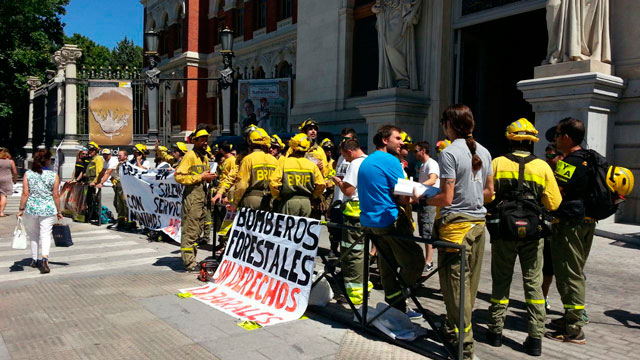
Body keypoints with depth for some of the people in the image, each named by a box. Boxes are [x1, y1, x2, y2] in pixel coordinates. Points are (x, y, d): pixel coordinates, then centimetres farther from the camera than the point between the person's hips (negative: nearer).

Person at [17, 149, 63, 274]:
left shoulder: (28, 174, -3)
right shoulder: (53, 175, -6)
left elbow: (25, 193, -4)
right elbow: (56, 195, -3)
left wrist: (21, 209, 4)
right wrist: (58, 211, 5)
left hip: (31, 208, 2)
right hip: (48, 209, -2)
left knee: (33, 235, 17)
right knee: (46, 235, 3)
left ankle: (34, 260, 27)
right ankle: (44, 259, -16)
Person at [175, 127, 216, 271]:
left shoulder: (204, 157, 19)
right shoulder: (190, 155, -9)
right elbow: (179, 176, -18)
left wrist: (209, 177, 8)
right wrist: (200, 177, -18)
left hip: (202, 196, 9)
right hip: (192, 196, -9)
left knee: (198, 230, 14)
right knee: (190, 231, -7)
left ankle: (192, 259, 25)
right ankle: (188, 262, -3)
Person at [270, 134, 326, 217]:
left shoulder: (283, 161, -6)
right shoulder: (312, 164, 4)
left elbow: (273, 181, -12)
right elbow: (321, 184, 2)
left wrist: (277, 196, 3)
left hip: (289, 201, -3)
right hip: (306, 202, 3)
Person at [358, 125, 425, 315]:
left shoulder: (366, 162, 17)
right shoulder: (390, 161, -12)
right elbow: (403, 197, -14)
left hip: (369, 220, 9)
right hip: (388, 220, -9)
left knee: (387, 266, 15)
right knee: (415, 263, 0)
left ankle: (395, 307, 22)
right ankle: (397, 302, 2)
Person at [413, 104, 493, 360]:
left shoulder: (449, 153, -13)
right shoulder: (483, 152, 10)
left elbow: (446, 198, -16)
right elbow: (489, 192, 15)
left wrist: (423, 200, 0)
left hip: (456, 223, -8)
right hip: (478, 222, 8)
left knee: (455, 283, 1)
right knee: (469, 282, 16)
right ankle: (454, 328, 33)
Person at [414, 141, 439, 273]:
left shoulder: (432, 163, -11)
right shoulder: (422, 165, 20)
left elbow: (433, 180, -29)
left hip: (430, 202, -10)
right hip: (422, 201, 10)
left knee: (428, 232, -10)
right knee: (424, 233, 13)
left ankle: (429, 263, -7)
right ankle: (427, 260, 20)